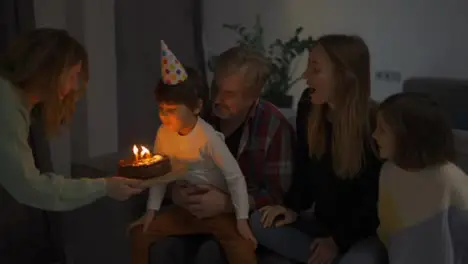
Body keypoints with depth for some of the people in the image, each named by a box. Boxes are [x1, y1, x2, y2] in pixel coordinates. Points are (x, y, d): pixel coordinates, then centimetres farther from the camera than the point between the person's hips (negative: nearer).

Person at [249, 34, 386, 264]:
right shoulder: (309, 109, -5)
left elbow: (375, 196, -17)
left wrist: (338, 241, -18)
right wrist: (293, 207, -4)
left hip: (364, 231, -6)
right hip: (322, 222, 6)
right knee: (259, 222, -13)